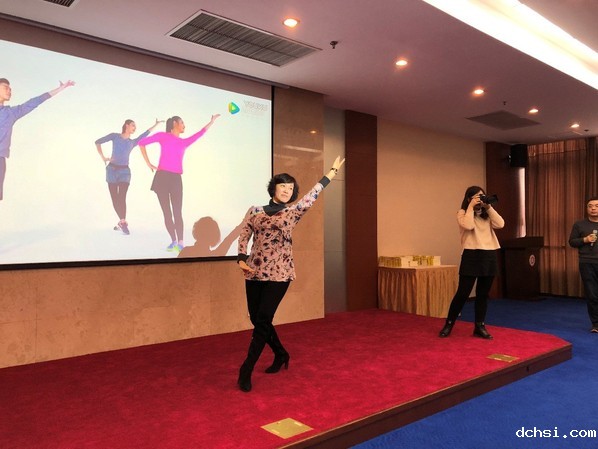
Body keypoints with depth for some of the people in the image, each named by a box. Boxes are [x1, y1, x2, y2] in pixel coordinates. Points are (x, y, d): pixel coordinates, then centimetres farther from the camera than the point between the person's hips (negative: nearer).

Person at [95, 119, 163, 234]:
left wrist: (155, 125, -3)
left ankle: (122, 223, -20)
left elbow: (145, 134, 3)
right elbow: (98, 142, 7)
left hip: (124, 171, 0)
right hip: (112, 169, 0)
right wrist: (103, 157, -1)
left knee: (122, 197, -15)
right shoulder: (115, 136, 7)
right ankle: (122, 222, 16)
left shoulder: (132, 142, 13)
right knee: (114, 198, 3)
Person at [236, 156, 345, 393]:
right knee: (256, 319, 9)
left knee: (262, 320, -7)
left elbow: (313, 195, 5)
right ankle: (281, 354, 32)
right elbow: (244, 237, 8)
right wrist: (242, 259, -8)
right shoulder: (255, 211, 8)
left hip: (280, 273, -3)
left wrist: (332, 172, 8)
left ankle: (246, 371, 3)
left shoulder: (294, 212, 5)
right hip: (254, 272, 3)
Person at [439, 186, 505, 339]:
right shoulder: (463, 213, 0)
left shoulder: (486, 215, 15)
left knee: (483, 294, 9)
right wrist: (471, 207, -11)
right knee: (463, 292, -3)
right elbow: (468, 225, -20)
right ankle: (449, 324, 10)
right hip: (471, 256, -5)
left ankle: (479, 326, 19)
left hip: (490, 256, 5)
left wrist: (489, 208, -2)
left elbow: (500, 224, -1)